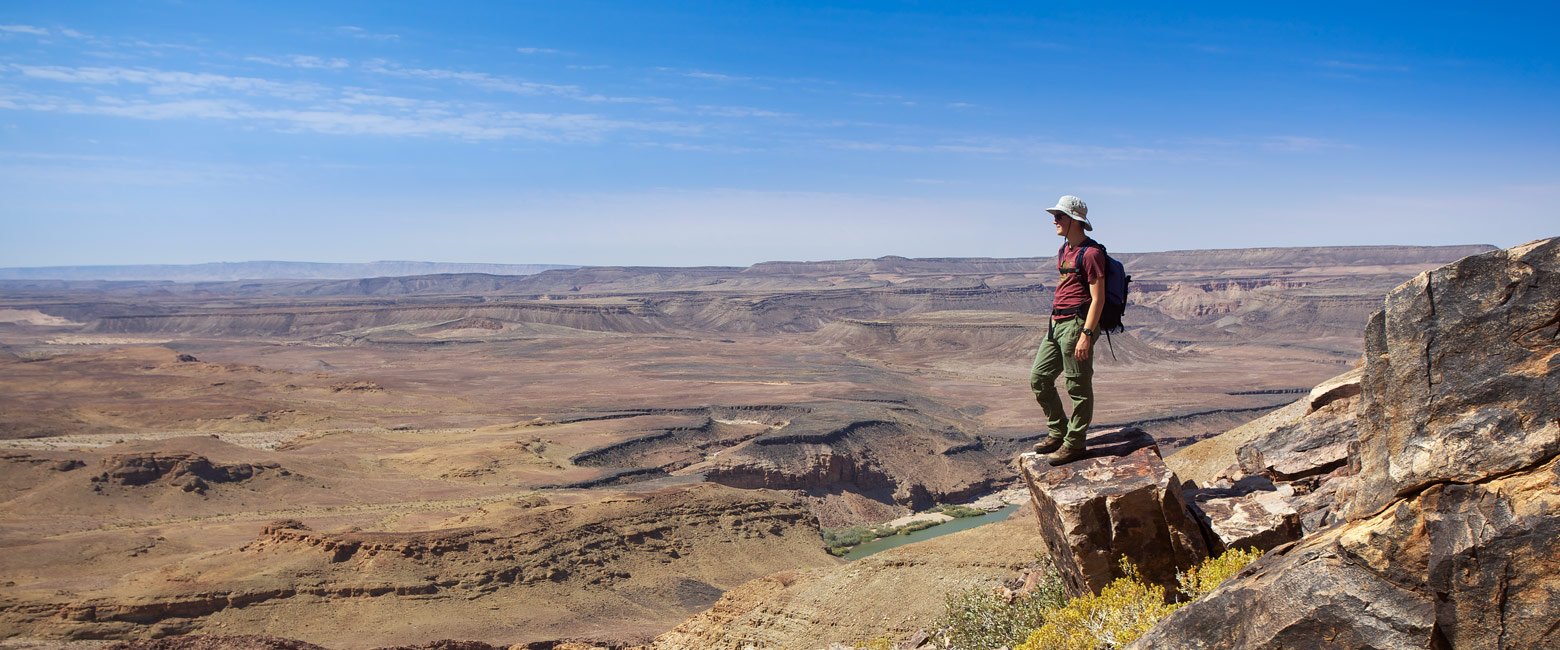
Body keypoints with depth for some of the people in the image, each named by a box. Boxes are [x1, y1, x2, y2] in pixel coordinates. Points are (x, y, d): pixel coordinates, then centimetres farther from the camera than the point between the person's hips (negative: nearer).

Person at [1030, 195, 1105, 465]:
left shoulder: (1091, 253, -13)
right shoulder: (1064, 250, 16)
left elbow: (1098, 298, -16)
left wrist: (1086, 334, -21)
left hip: (1077, 323, -10)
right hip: (1057, 322, 10)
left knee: (1078, 387, 0)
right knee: (1038, 378, 11)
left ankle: (1074, 444, 10)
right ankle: (1058, 432, 24)